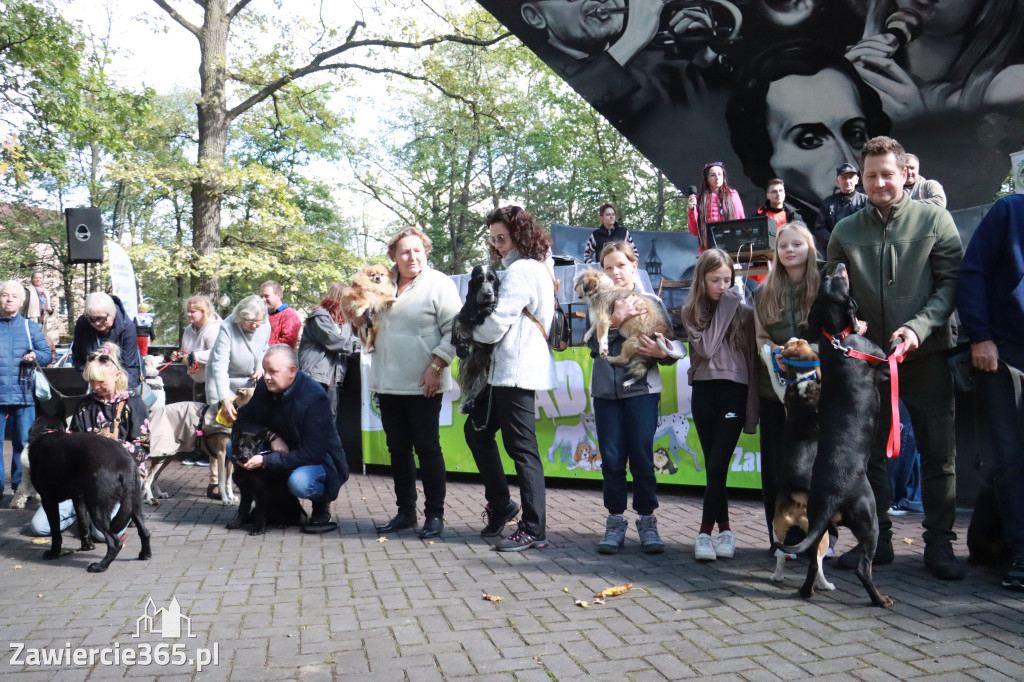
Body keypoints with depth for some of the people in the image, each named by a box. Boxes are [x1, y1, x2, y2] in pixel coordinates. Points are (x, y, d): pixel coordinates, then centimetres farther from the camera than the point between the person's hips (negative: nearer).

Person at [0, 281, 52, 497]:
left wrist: (35, 356, -14)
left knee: (23, 443, 3)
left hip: (23, 395, 0)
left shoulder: (31, 327, 10)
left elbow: (47, 355, 7)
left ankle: (21, 486, 14)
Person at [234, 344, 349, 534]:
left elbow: (311, 454, -30)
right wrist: (271, 437, -18)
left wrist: (265, 461, -33)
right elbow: (244, 419, 2)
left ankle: (322, 505, -1)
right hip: (283, 451, 7)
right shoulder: (265, 387, -7)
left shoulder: (314, 398, -28)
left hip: (321, 460, -7)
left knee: (299, 482, -39)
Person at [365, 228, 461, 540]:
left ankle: (435, 514, 11)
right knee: (398, 449, 12)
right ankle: (405, 511, 24)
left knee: (427, 448, 1)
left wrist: (436, 366, -18)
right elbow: (370, 324, 25)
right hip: (388, 383, 6)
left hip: (422, 385, -6)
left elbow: (453, 331, -11)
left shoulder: (439, 284, -6)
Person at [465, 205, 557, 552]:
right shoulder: (539, 268, 18)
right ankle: (500, 503, 25)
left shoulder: (520, 270, -13)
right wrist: (480, 329, 8)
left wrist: (471, 330, 3)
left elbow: (496, 325, -16)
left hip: (517, 370, -11)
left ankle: (533, 530, 0)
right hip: (508, 369, 11)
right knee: (477, 429, 18)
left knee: (521, 447, -6)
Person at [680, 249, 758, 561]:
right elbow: (705, 347, -12)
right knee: (713, 466, 7)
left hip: (734, 391, -2)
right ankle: (724, 529, 18)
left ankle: (706, 531, 0)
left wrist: (753, 405, -3)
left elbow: (752, 359, 1)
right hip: (704, 391, 2)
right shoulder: (691, 312, 5)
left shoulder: (744, 311, 1)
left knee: (717, 464, -10)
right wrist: (724, 308, -9)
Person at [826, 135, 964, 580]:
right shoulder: (846, 231, 8)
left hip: (926, 355, -2)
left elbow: (951, 282, -3)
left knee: (938, 452, 3)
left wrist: (919, 327, -17)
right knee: (868, 451, 7)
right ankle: (877, 538, 19)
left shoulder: (934, 219, 2)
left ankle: (939, 543, 16)